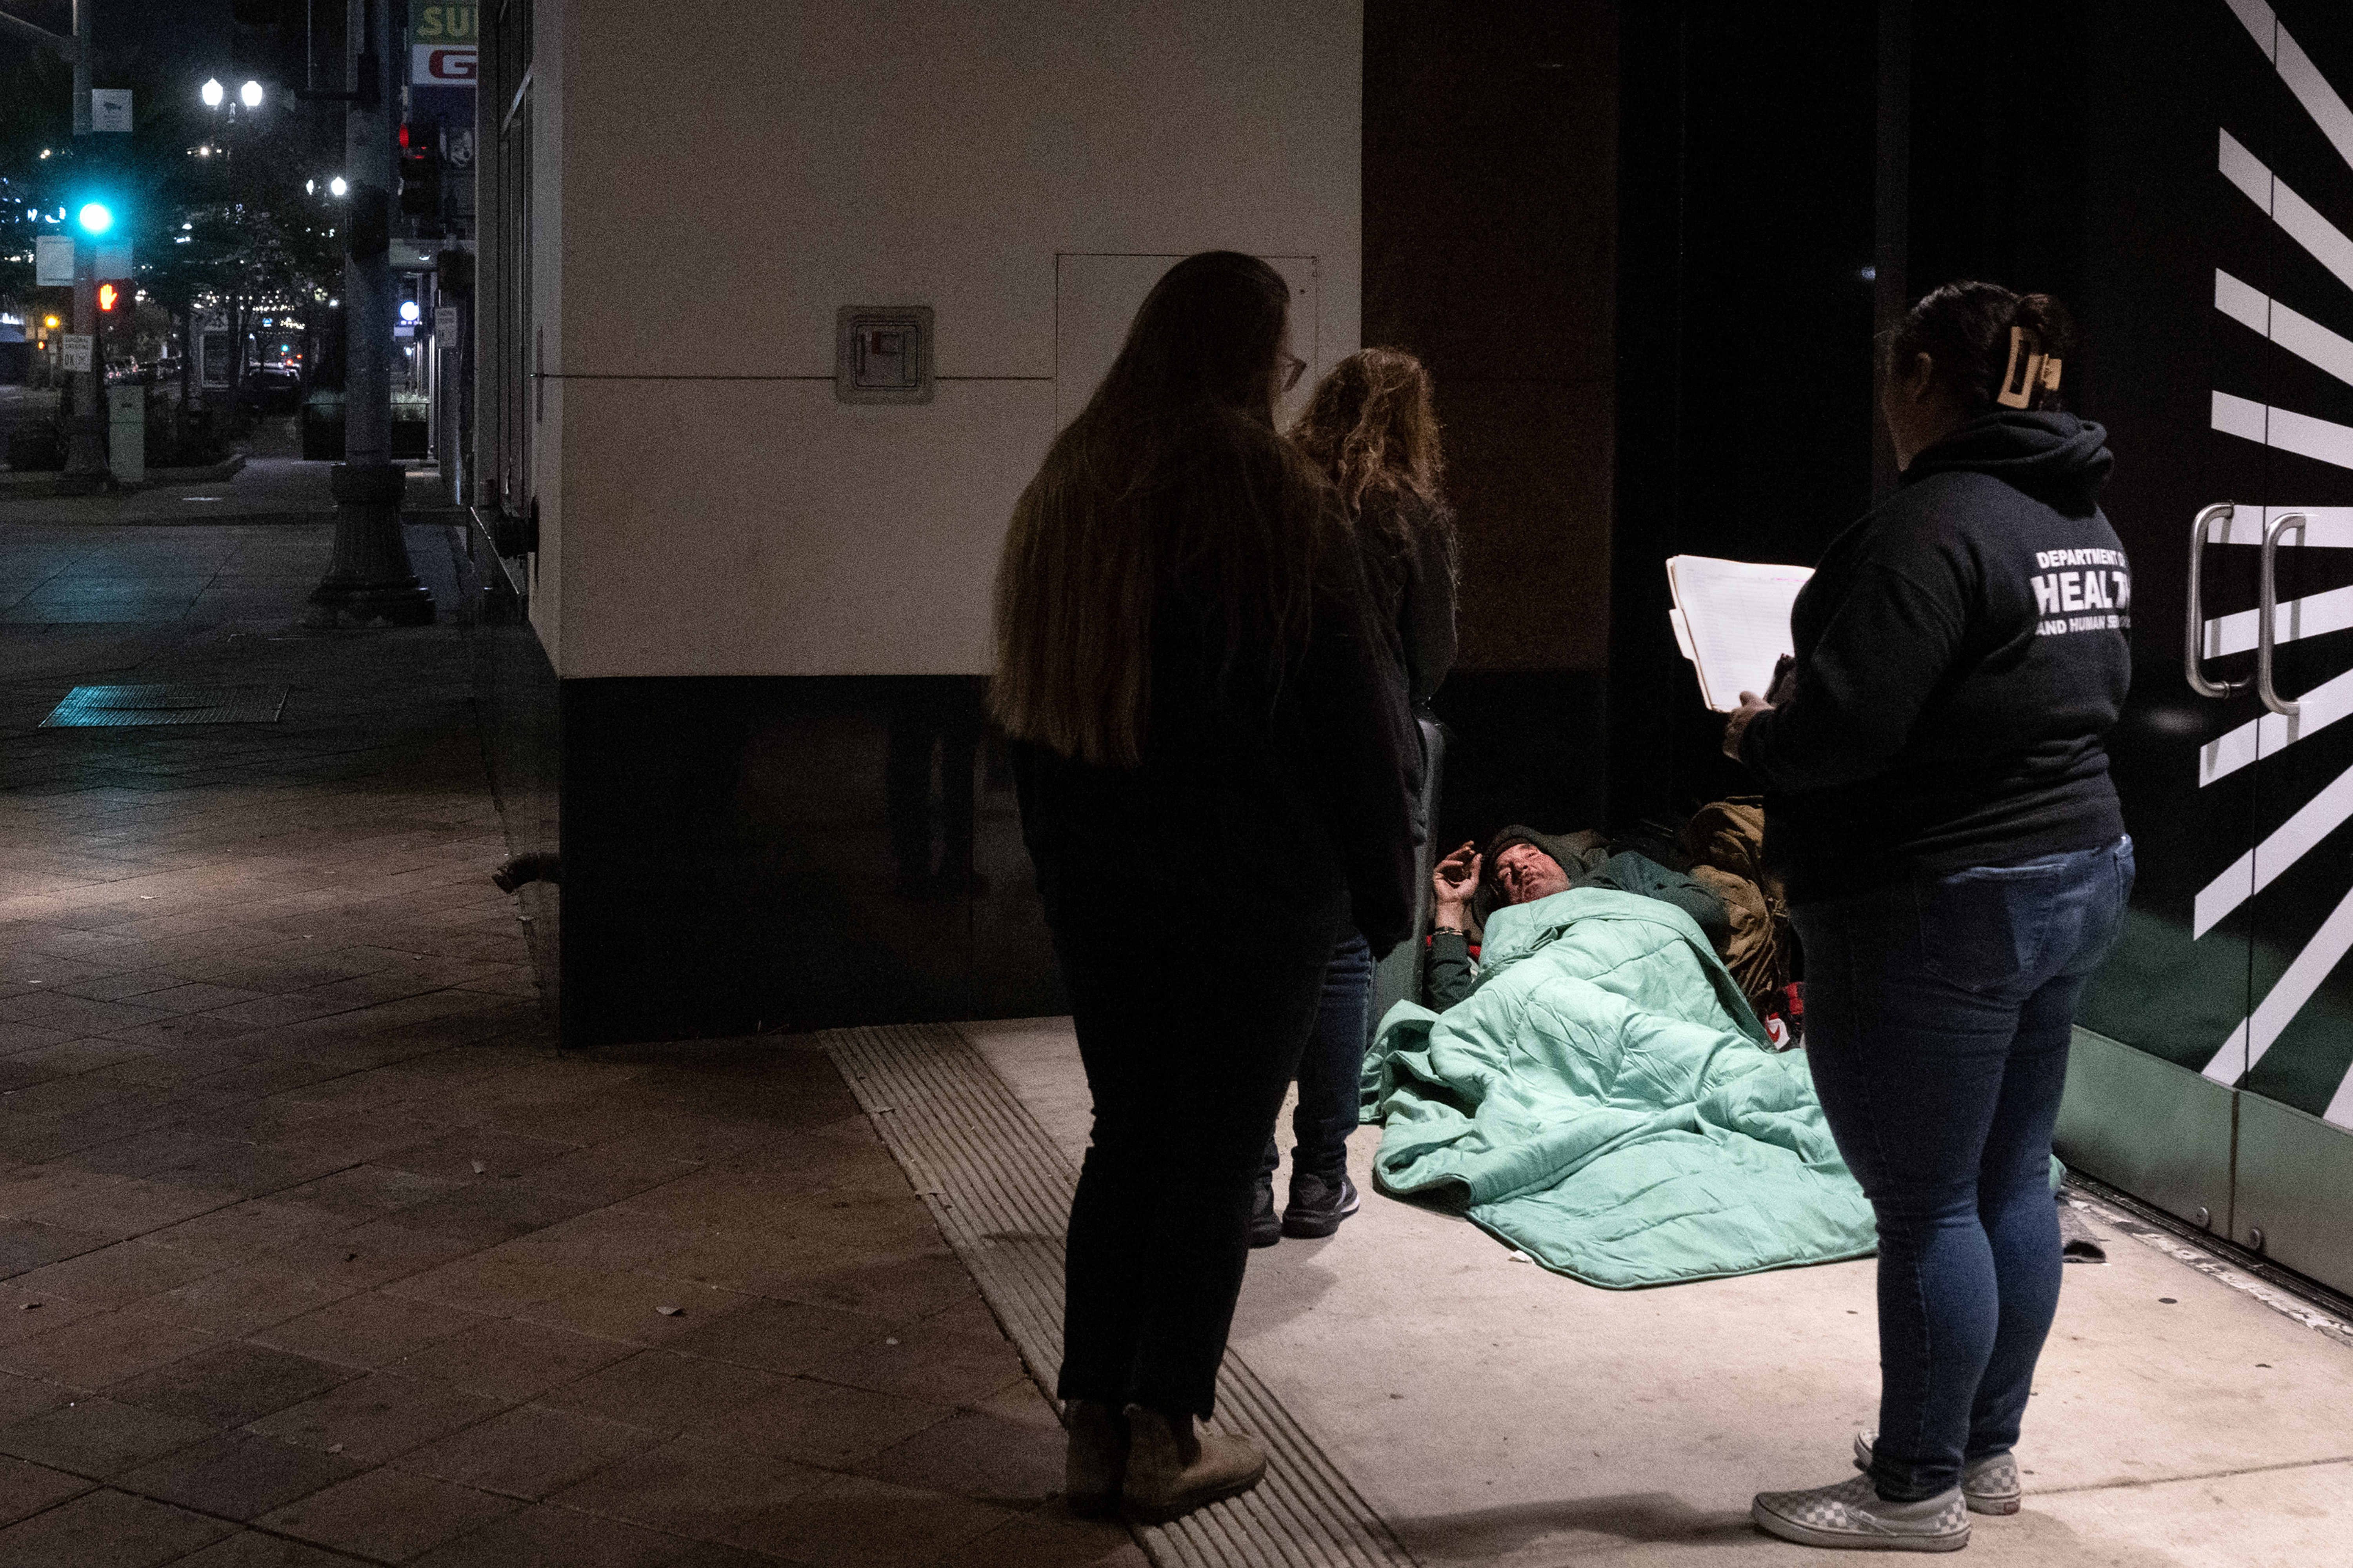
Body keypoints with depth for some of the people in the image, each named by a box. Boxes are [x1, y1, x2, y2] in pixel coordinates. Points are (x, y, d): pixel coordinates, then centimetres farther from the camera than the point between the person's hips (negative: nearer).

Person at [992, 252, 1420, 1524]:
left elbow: (1029, 702, 12)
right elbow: (1355, 717, -11)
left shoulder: (1064, 496, 5)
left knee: (1124, 1137, 14)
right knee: (1215, 1155, 5)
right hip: (1257, 887, -5)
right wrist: (1384, 884, -1)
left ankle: (1095, 1424, 17)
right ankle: (1167, 1438, 11)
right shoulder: (1281, 508, -14)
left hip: (1098, 884, 6)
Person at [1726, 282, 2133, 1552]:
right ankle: (1987, 1449, 30)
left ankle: (1918, 1488, 12)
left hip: (1941, 908, -10)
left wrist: (1758, 737, -4)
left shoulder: (1935, 525, -21)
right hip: (2077, 874, 10)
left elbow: (1843, 730, -26)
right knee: (2013, 1182, 17)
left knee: (1926, 1206, 1)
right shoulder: (2083, 519, 11)